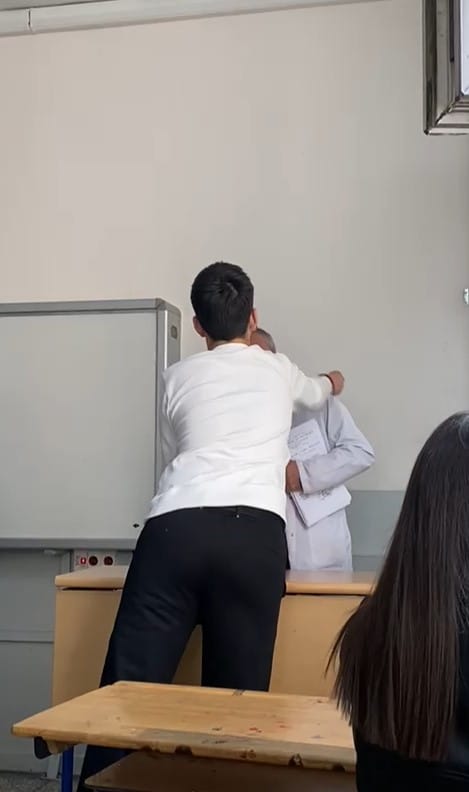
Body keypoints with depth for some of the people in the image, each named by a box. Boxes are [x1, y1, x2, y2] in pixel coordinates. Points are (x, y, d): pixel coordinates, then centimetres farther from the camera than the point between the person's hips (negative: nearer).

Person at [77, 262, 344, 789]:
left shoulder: (179, 376, 22)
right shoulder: (278, 371, 25)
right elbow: (314, 394, 50)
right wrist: (330, 384, 74)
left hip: (175, 527, 0)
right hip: (253, 533, 0)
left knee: (130, 687, 0)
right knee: (237, 696, 5)